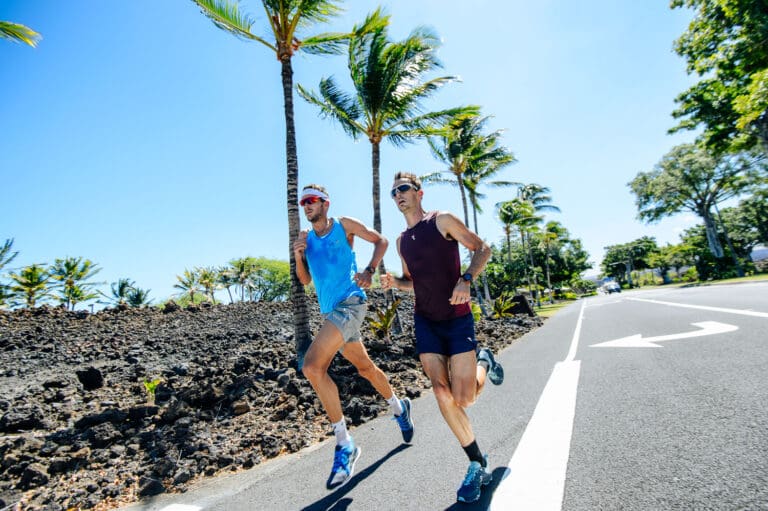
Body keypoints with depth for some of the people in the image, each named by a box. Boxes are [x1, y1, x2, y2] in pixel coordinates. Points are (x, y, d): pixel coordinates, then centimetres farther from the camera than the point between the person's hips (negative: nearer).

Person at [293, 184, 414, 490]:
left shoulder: (344, 225, 1)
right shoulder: (306, 237, 14)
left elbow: (381, 241, 5)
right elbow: (304, 280, 15)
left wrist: (369, 272, -10)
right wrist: (298, 256, -4)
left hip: (350, 303, -7)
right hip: (330, 311, 7)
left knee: (312, 367, -22)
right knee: (365, 367, 19)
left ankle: (344, 445, -10)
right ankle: (398, 407, 44)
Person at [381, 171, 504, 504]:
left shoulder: (442, 220, -5)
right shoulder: (402, 240, 11)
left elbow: (482, 248, -6)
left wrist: (466, 279, -23)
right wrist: (393, 282, -2)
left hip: (457, 319, -4)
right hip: (425, 322, 5)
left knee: (464, 398, -4)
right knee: (443, 395, -2)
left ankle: (484, 362, 28)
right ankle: (478, 464, 17)